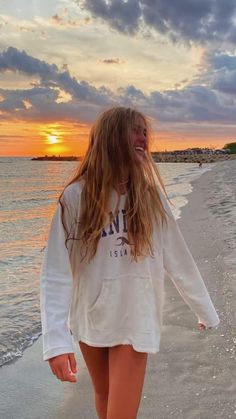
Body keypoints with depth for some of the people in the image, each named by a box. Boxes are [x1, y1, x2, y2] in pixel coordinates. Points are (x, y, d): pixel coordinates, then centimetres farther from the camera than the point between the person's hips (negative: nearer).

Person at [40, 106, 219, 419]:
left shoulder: (151, 196, -7)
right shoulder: (77, 197, -13)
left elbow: (178, 259, 0)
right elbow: (56, 273, -16)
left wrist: (206, 311, 7)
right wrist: (56, 340, -23)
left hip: (135, 320, 0)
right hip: (90, 319, 0)